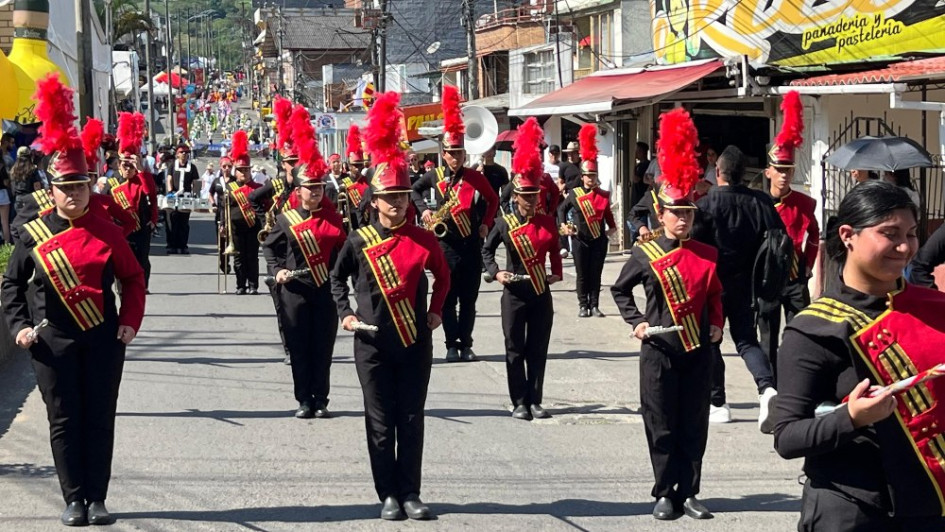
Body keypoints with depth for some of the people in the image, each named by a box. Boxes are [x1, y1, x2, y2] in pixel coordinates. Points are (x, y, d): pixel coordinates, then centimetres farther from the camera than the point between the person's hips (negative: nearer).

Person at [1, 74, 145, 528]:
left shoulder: (106, 233, 3)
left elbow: (133, 278, 10)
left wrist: (131, 321, -1)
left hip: (103, 339, 1)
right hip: (53, 342, -1)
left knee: (100, 417, 3)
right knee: (64, 419, 2)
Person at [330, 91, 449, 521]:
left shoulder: (423, 240, 0)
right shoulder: (359, 241, -3)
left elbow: (443, 275, 18)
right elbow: (337, 277, 13)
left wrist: (436, 311, 8)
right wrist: (345, 313, 1)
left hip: (415, 343, 1)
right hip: (373, 345, -1)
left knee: (411, 421, 5)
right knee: (380, 423, 3)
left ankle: (410, 493, 12)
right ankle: (388, 495, 10)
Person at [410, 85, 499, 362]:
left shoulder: (475, 177, 0)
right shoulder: (435, 176, 2)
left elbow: (493, 200, 12)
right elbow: (415, 190, 19)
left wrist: (486, 225, 1)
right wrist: (423, 210, 3)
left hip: (470, 244, 0)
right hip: (445, 244, 0)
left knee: (468, 299, 4)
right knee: (447, 298, 1)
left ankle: (465, 344, 10)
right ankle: (452, 344, 6)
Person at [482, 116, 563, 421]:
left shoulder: (548, 223, 3)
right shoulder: (505, 224, -4)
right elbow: (487, 250, 6)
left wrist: (557, 273, 4)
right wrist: (495, 273, -8)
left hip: (541, 293, 3)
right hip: (515, 294, -3)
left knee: (538, 350, 6)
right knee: (515, 350, 2)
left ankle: (535, 401, 13)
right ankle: (519, 403, 7)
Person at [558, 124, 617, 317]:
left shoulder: (604, 195, 4)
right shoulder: (574, 194, -1)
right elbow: (562, 208, 10)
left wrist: (612, 227, 3)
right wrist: (563, 225, -4)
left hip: (599, 240, 2)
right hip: (580, 240, -2)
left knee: (596, 273, 5)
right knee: (582, 274, 3)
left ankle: (595, 305, 10)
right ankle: (583, 305, 9)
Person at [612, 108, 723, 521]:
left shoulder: (706, 255, 4)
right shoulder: (645, 254, -5)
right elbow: (619, 291, 7)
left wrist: (716, 325, 4)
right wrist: (636, 322, -5)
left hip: (699, 349, 3)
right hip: (659, 350, -3)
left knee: (694, 426, 6)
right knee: (661, 426, 3)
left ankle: (688, 493, 14)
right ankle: (664, 494, 12)